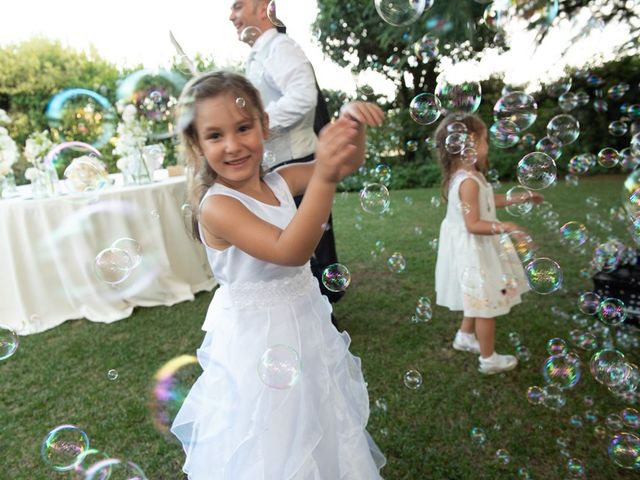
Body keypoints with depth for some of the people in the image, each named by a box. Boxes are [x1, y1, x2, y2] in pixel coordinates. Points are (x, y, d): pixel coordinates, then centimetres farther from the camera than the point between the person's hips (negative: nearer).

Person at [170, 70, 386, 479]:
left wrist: (351, 124, -17)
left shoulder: (280, 183, -3)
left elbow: (350, 163, 3)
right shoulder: (217, 206, -23)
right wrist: (324, 177, -45)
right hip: (260, 345, -7)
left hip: (307, 329, 7)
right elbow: (290, 251, -35)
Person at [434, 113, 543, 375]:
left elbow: (490, 200, 19)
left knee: (478, 300, 26)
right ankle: (489, 359, 19)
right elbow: (473, 225, -28)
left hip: (475, 249, 10)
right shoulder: (469, 181, -26)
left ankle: (465, 337, 43)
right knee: (486, 305, 4)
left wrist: (521, 198, 24)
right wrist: (504, 227, -35)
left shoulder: (466, 175, 6)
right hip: (475, 251, -10)